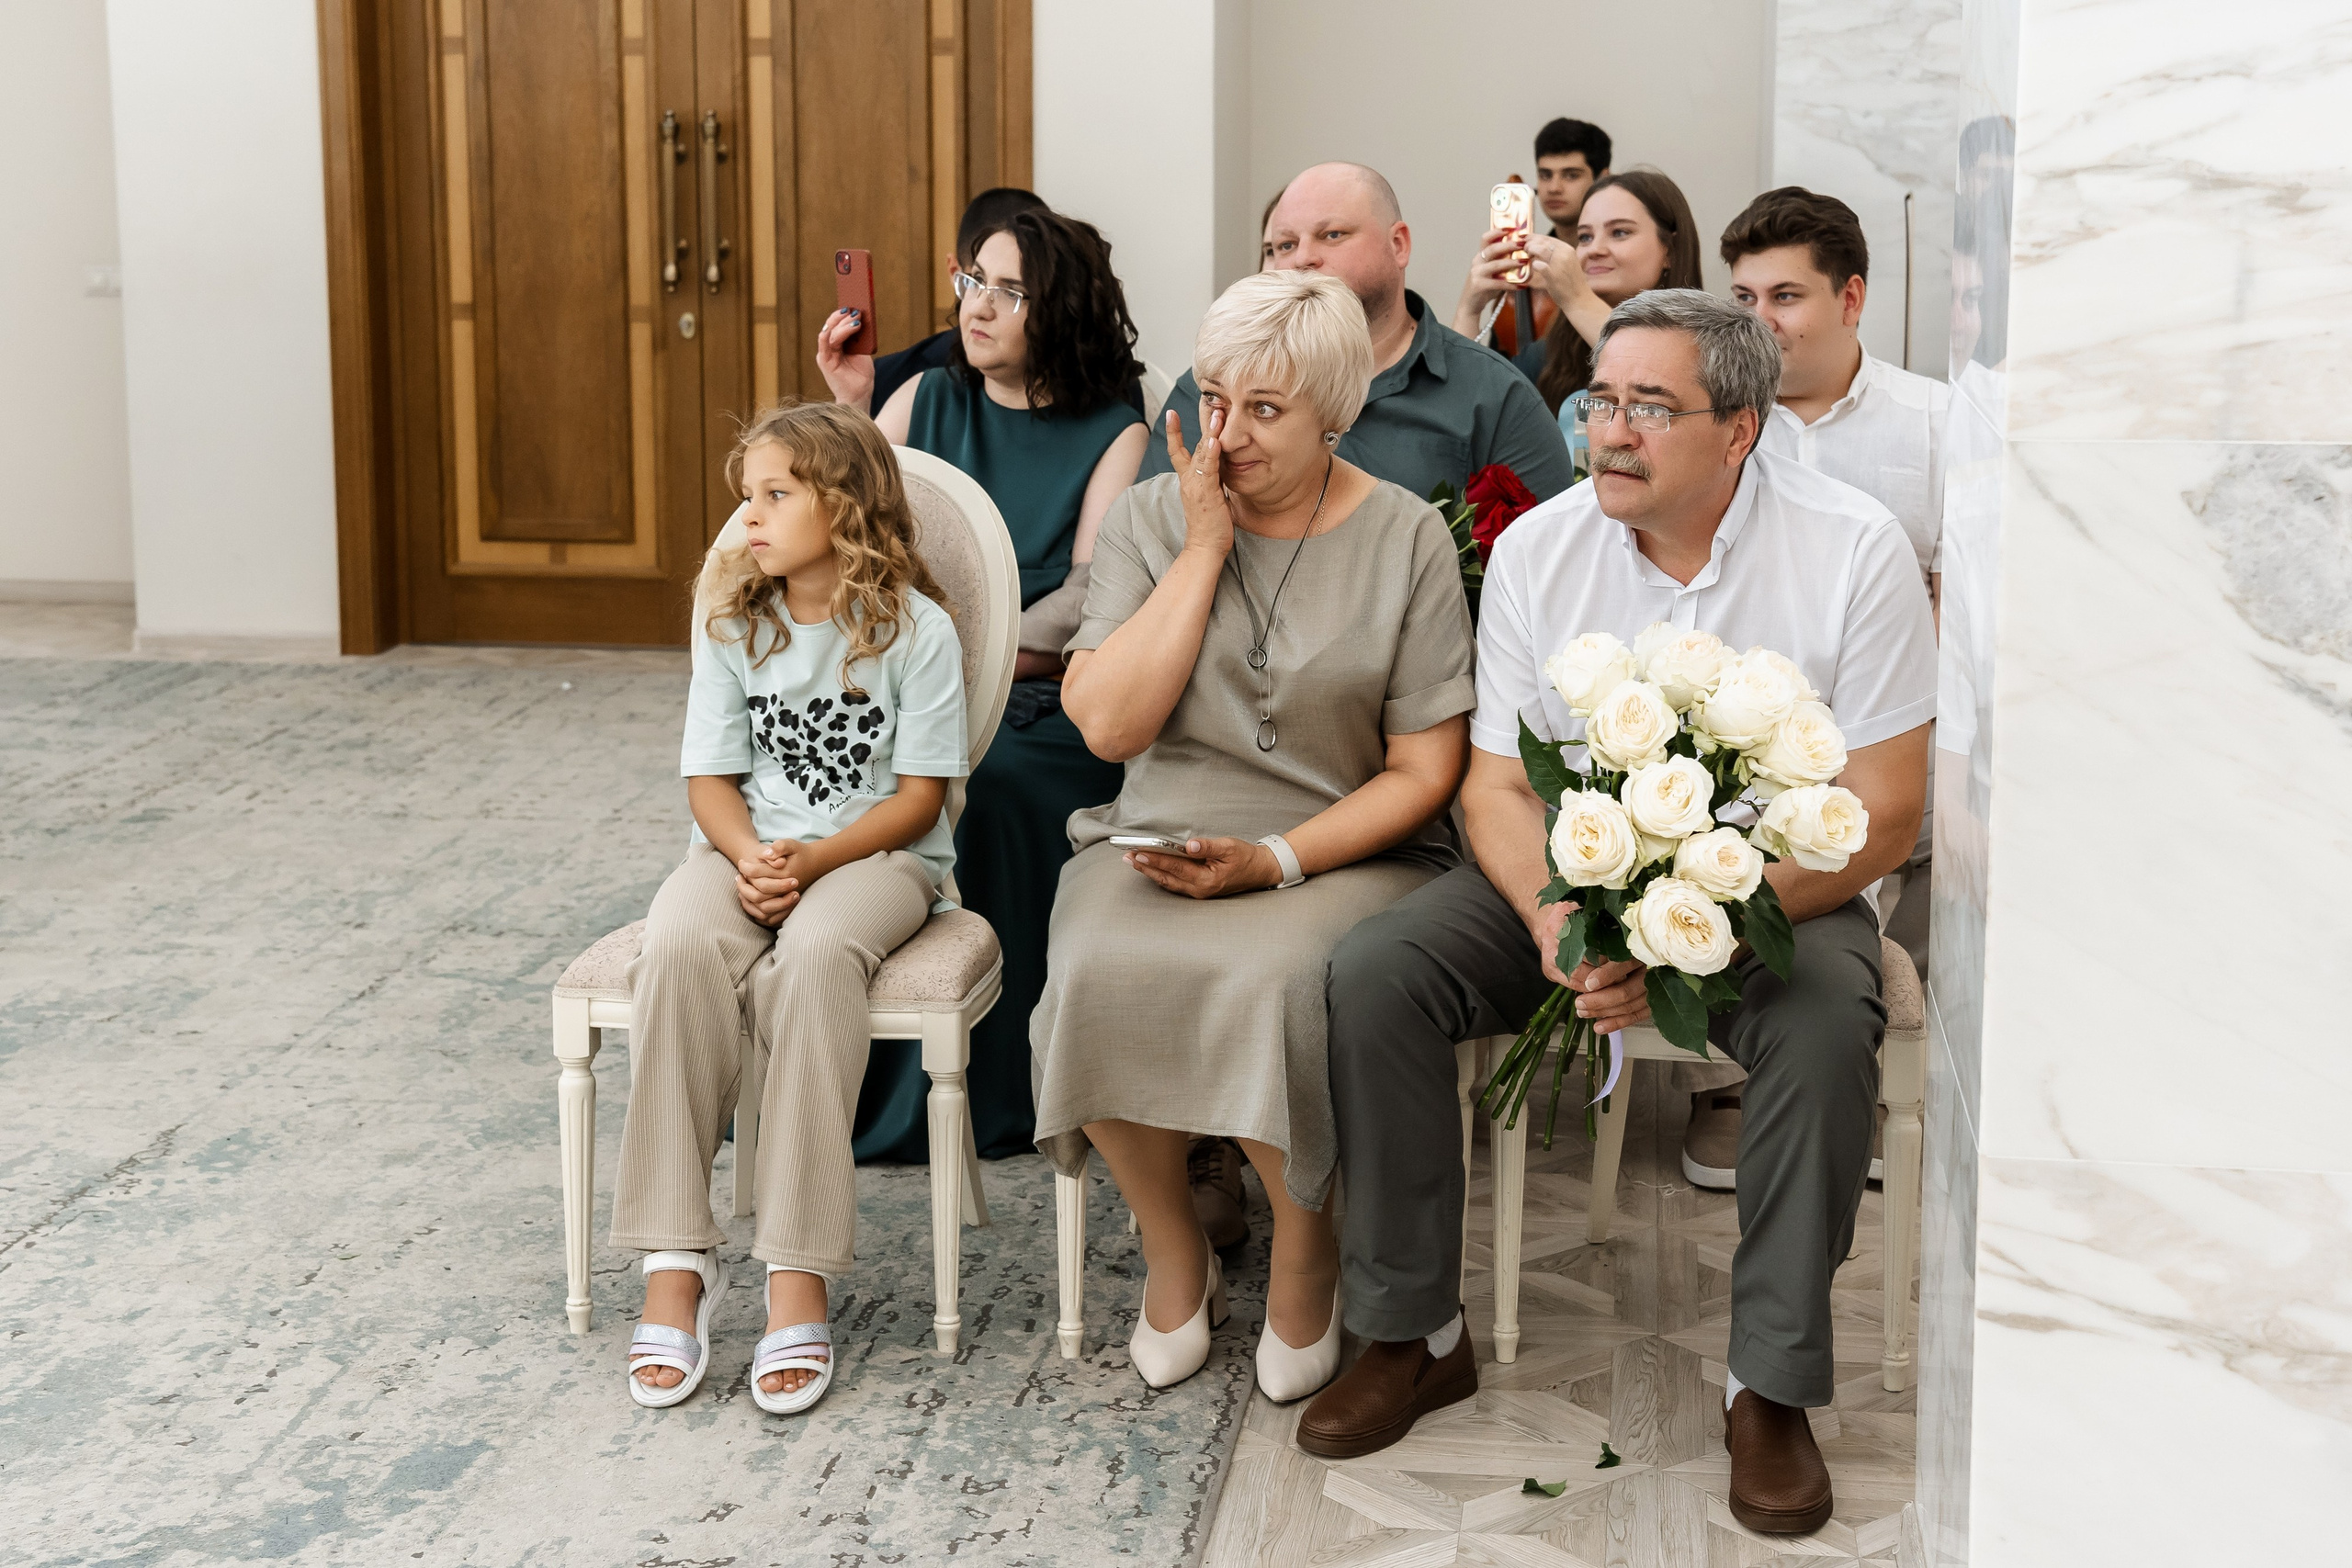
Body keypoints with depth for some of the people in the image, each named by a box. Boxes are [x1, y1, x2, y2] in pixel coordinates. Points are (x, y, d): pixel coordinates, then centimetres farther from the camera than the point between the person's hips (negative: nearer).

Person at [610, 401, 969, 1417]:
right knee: (681, 944, -32)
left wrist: (812, 859, -19)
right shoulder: (734, 625, 7)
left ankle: (797, 1277, -35)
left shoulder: (915, 629, -5)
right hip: (749, 849, 3)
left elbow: (918, 795, -6)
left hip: (878, 854, -3)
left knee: (817, 953, -38)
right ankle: (675, 1260, -29)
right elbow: (712, 778, 6)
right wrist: (750, 859, -15)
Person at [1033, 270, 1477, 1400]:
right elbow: (1108, 724, -8)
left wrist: (1272, 860, -15)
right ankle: (1173, 1250, -2)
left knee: (1269, 980, -34)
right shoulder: (1152, 518, 5)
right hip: (1154, 842, 2)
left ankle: (1306, 1253, -4)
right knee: (1097, 974, -30)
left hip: (1344, 854, -2)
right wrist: (1205, 549, -9)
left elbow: (1422, 772, -3)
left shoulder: (1406, 537, 0)